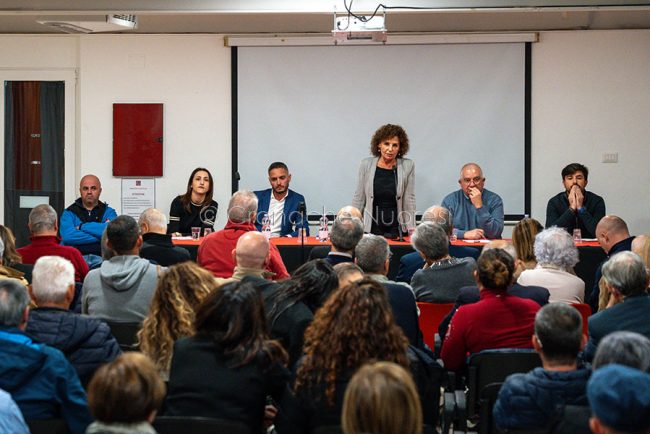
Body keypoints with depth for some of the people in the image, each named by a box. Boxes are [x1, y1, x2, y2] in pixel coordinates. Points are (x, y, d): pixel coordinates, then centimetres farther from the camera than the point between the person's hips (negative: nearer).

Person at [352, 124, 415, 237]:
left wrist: (411, 229, -4)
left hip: (396, 229, 0)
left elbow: (409, 200, 0)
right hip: (371, 228, 1)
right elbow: (358, 198, 5)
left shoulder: (407, 166, 0)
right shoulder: (366, 164, 2)